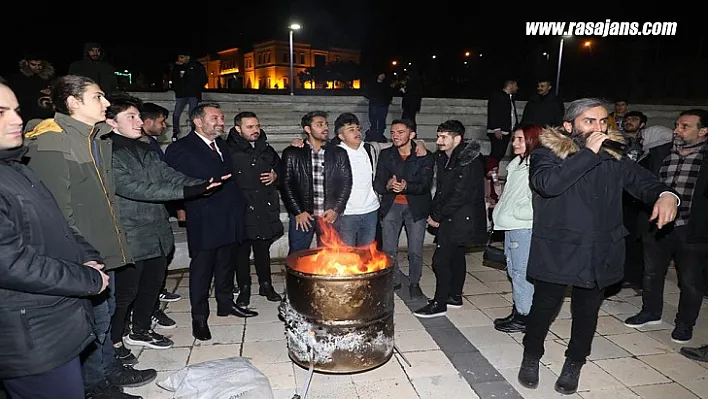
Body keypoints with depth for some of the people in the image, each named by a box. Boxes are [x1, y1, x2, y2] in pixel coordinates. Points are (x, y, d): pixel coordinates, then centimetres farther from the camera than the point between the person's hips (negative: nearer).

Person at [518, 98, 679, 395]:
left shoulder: (613, 157, 7)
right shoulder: (547, 153, -6)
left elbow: (643, 181, 6)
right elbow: (547, 183, -25)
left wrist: (665, 194, -17)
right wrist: (588, 153, -21)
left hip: (600, 253, 4)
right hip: (557, 252, -4)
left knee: (587, 312, 16)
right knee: (544, 307, 8)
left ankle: (574, 364, 38)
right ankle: (531, 358, 33)